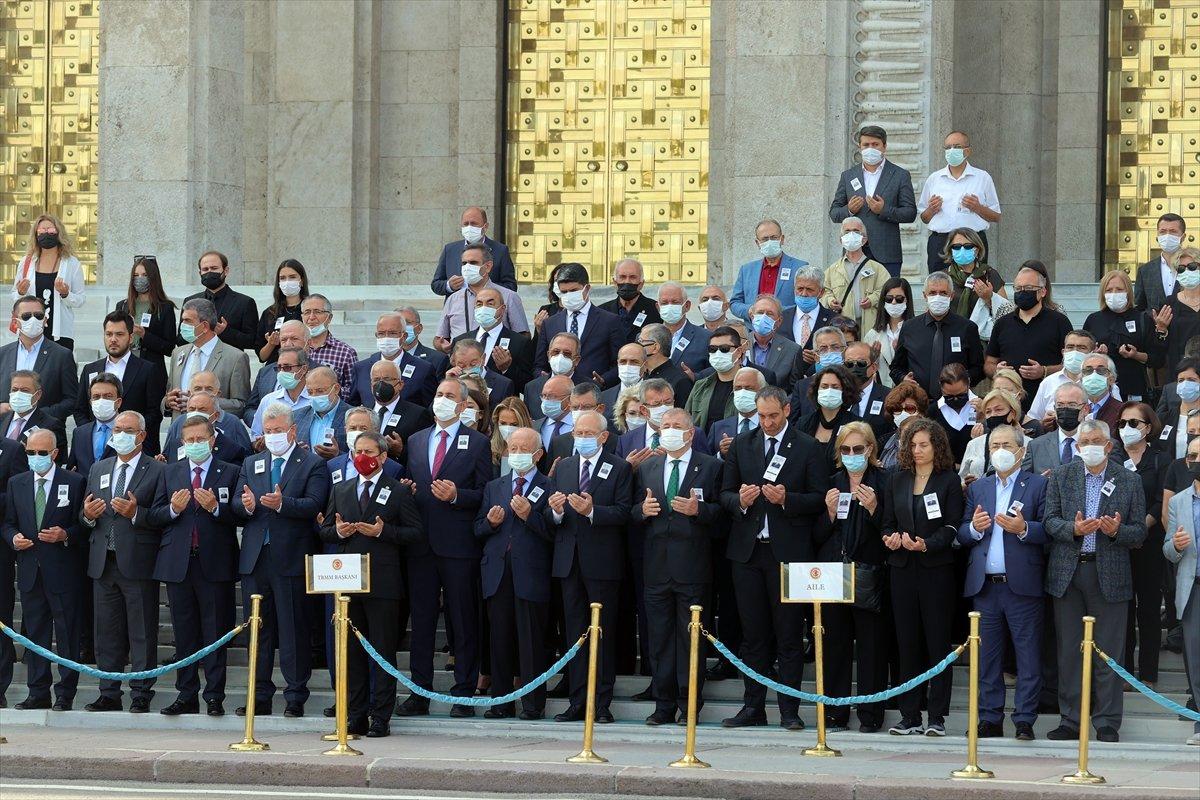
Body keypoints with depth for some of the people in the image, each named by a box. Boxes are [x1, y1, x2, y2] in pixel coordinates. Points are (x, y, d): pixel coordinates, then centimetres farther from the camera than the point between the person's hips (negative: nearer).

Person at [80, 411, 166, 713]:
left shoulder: (157, 472, -2)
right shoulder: (98, 469, 16)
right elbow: (86, 513, 18)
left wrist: (135, 513, -22)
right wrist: (87, 515, -5)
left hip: (138, 563, -5)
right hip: (104, 563, 5)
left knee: (142, 633, -2)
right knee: (107, 632, 8)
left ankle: (141, 694, 2)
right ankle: (109, 693, 14)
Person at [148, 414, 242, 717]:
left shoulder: (230, 473, 4)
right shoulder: (170, 472, 13)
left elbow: (238, 516, -3)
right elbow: (154, 516, 8)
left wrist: (215, 507, -19)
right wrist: (173, 509, -11)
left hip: (214, 563, -3)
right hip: (178, 563, 3)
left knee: (215, 632, -1)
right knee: (184, 633, 7)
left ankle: (215, 697, 1)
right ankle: (186, 696, 12)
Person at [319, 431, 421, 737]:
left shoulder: (398, 492, 4)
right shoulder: (340, 491, 17)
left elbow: (414, 531, -1)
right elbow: (324, 530, 17)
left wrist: (383, 531, -14)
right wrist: (338, 531, -5)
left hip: (382, 583, -4)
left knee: (383, 651, -3)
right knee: (352, 651, 7)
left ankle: (381, 718, -1)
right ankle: (356, 717, 12)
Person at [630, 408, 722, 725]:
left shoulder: (710, 467, 4)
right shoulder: (647, 468, 16)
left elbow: (720, 512, 0)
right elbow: (633, 515, 15)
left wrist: (699, 509, -18)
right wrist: (642, 510, -7)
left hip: (692, 565, -4)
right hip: (657, 565, 4)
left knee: (691, 636, -2)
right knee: (659, 636, 4)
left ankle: (689, 704, 2)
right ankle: (664, 705, 8)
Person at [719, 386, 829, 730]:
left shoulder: (808, 448, 1)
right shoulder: (741, 445, 11)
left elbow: (820, 499, -2)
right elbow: (725, 494, 12)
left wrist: (786, 499, -17)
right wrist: (740, 500, -10)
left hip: (789, 551, -3)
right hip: (748, 550, 3)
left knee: (789, 635, -1)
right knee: (753, 634, 7)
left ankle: (789, 710, 2)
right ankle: (753, 708, 11)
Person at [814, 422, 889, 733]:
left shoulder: (882, 483, 1)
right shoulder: (832, 484, 12)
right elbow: (818, 536, 10)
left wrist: (873, 509, -16)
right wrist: (830, 512, -7)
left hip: (868, 575, -3)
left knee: (871, 645, -4)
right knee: (835, 644, 3)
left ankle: (869, 715, 2)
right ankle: (835, 714, 9)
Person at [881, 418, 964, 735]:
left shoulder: (949, 481, 1)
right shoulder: (897, 480, 14)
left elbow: (952, 527, -5)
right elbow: (888, 522, 15)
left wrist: (927, 544, -21)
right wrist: (889, 539, -7)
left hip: (936, 568, -4)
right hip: (903, 567, 4)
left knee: (938, 642, -3)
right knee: (907, 641, 4)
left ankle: (937, 717, -1)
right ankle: (909, 715, 7)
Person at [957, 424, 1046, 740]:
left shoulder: (1038, 485, 3)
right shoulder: (978, 488, 17)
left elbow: (1049, 531, -4)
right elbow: (961, 535, 12)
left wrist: (1023, 529, -21)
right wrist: (974, 527, -9)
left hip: (1022, 583, -4)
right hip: (985, 584, 4)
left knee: (1028, 657, -3)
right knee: (987, 656, 6)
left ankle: (1024, 721, 1)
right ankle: (989, 720, 12)